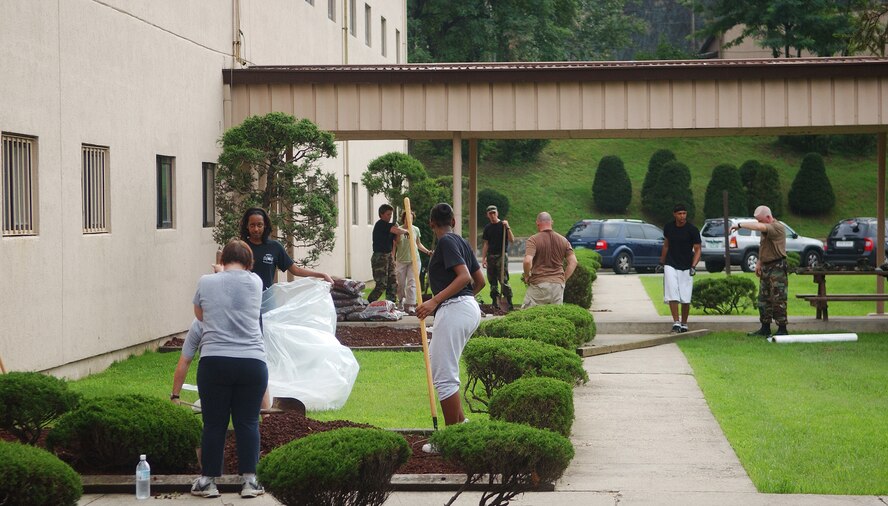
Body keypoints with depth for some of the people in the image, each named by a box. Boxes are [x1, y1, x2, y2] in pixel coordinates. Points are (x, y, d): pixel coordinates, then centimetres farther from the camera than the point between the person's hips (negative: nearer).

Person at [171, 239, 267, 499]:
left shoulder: (206, 283, 5)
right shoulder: (255, 282, 5)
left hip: (215, 363, 0)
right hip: (252, 363, 0)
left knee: (214, 424, 8)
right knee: (248, 423, 9)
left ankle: (208, 481, 14)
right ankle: (249, 481, 9)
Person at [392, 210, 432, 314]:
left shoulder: (416, 230, 5)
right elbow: (394, 246, 3)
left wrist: (427, 252, 6)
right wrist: (393, 259, -4)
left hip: (413, 260, 1)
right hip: (401, 260, -1)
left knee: (412, 283, -8)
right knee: (400, 283, 7)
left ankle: (410, 306, -12)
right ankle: (401, 302, 29)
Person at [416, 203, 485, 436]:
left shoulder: (446, 242, -9)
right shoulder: (462, 242, 17)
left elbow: (464, 276, -19)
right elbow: (480, 280, 19)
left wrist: (435, 300, -22)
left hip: (453, 310, -10)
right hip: (470, 308, 10)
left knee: (444, 376, -7)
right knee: (435, 363, 20)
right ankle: (461, 422, 18)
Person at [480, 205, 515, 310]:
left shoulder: (503, 225, -1)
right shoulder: (487, 227, 12)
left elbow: (512, 240, -10)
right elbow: (486, 244, 15)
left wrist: (507, 228, -23)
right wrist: (483, 259, 9)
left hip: (501, 256, -5)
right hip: (490, 257, 5)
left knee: (504, 281, -11)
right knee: (492, 281, 7)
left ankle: (509, 303, -10)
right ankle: (495, 302, 13)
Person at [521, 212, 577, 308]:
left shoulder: (534, 239, -7)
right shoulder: (563, 240, 8)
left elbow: (527, 261, -20)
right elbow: (573, 262, 5)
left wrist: (526, 276, -3)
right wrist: (563, 279, 11)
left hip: (538, 283, -4)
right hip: (558, 284, 4)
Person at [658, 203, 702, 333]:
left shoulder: (692, 230, -9)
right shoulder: (668, 227, 1)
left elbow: (697, 250, -7)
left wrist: (693, 266, -21)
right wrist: (661, 262, 19)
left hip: (686, 267, -2)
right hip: (671, 265, 2)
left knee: (685, 299, 1)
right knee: (672, 295, -12)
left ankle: (684, 324, 16)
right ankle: (676, 322, -12)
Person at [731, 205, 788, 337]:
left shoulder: (777, 227, -16)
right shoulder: (766, 228, 15)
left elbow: (758, 226, -32)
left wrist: (739, 225, -27)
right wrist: (759, 262, 18)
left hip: (777, 268, -10)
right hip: (766, 267, 10)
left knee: (778, 300, -8)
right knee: (763, 298, 11)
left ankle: (782, 329, -5)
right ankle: (765, 328, 18)